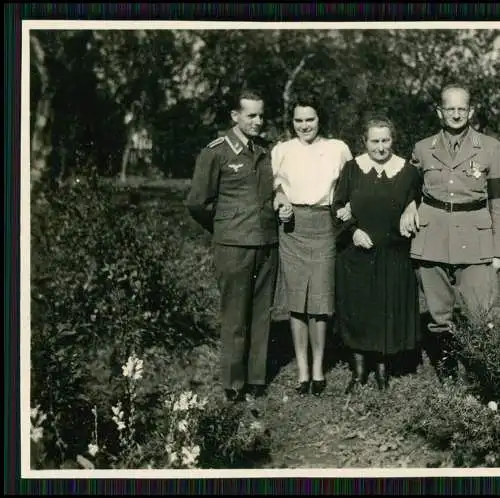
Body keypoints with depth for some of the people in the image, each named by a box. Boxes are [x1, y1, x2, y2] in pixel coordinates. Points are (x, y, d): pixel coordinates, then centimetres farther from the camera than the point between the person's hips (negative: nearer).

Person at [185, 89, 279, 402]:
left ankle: (257, 380, 19)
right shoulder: (216, 153, -3)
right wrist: (224, 228, 8)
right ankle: (234, 385, 10)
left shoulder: (268, 152, 11)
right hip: (234, 246, -4)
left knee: (262, 314, 8)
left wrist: (277, 216, 8)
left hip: (268, 244, 5)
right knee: (235, 317, -1)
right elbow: (197, 202, -1)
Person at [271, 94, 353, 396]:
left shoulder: (338, 149, 5)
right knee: (296, 300, 2)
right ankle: (303, 372, 10)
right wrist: (281, 204, -4)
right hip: (292, 226, 1)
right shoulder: (281, 151, 7)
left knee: (320, 299, -1)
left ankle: (318, 369, 13)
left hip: (323, 225, -1)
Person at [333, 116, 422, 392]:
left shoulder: (408, 171, 1)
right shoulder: (352, 168, 1)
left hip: (393, 255, 0)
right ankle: (359, 367, 18)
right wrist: (353, 230, -11)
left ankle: (382, 365, 22)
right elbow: (338, 206, 2)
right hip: (356, 253, 0)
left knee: (389, 310, 6)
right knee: (357, 310, 5)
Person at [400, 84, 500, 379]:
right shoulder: (423, 149, 8)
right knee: (440, 312, 8)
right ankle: (446, 363, 24)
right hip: (432, 238, 2)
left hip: (475, 239, -2)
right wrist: (410, 208, 2)